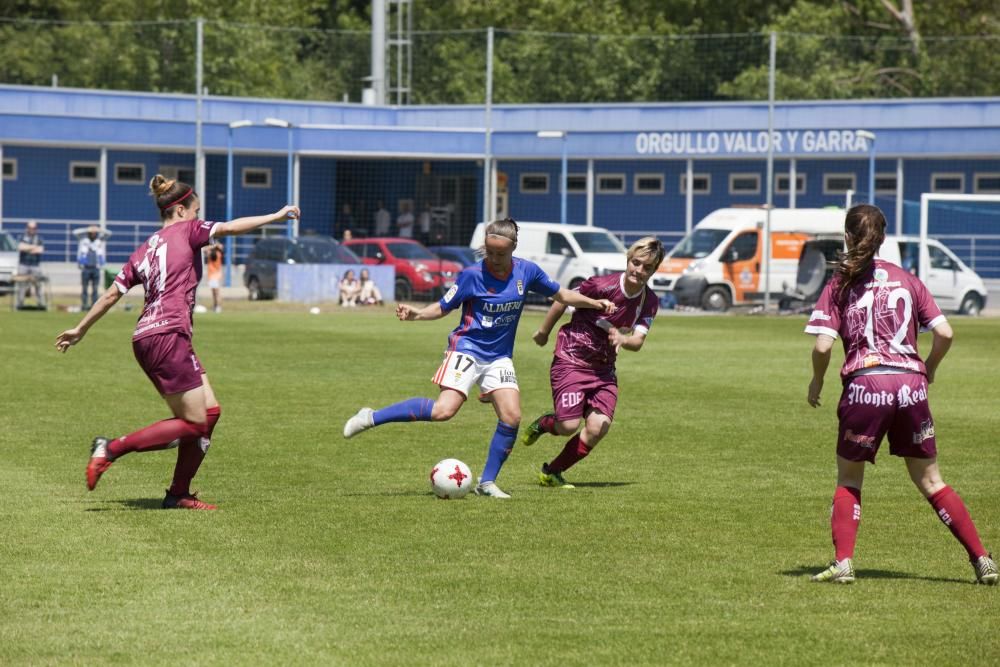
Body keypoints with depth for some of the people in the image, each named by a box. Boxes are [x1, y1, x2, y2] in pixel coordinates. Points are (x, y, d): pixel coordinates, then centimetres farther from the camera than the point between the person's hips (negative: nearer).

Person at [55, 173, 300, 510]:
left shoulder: (145, 249, 20)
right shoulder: (185, 231, 1)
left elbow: (112, 294, 20)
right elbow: (231, 228, -8)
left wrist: (80, 329, 28)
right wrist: (276, 216, 0)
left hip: (146, 337, 9)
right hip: (168, 335, -9)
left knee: (209, 411, 10)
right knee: (194, 424, -6)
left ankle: (179, 494, 9)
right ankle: (111, 449, -10)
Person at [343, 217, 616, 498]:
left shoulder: (527, 271, -1)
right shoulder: (472, 275, -11)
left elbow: (562, 295, 14)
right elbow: (443, 307, -3)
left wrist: (596, 303, 5)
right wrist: (415, 314, -20)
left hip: (499, 357, 5)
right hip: (467, 347, -5)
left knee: (512, 417, -11)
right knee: (444, 409, -23)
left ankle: (487, 481, 3)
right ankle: (371, 417, -14)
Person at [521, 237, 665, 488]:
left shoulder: (649, 302, -4)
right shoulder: (602, 285, -19)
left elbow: (638, 341, -11)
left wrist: (622, 339, -34)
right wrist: (543, 332, 6)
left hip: (604, 368, 5)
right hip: (571, 361, -5)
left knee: (599, 426, -11)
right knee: (569, 426, -16)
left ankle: (551, 473, 9)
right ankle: (545, 423, 23)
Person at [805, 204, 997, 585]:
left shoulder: (840, 284, 3)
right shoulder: (906, 280, 11)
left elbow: (822, 346, -6)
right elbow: (944, 333, 5)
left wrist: (816, 382, 12)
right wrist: (928, 370, 22)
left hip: (864, 384, -2)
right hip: (910, 385, 2)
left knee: (848, 480, 15)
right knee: (930, 482, 12)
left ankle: (843, 563, 0)